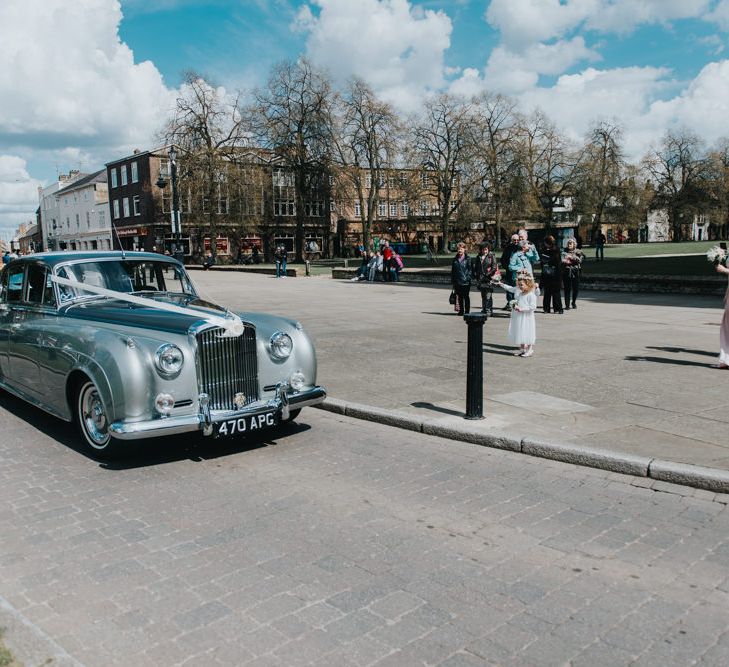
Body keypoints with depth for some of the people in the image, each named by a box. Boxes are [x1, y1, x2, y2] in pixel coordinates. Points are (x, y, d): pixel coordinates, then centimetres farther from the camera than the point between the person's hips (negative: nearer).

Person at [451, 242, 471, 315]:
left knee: (466, 297, 4)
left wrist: (468, 278, -14)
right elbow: (452, 270, 13)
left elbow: (470, 269, -3)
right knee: (459, 297, 10)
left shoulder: (467, 259, -2)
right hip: (457, 281, 4)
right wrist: (452, 281, 8)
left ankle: (467, 311, 10)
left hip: (465, 281, -4)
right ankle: (461, 311, 18)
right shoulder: (455, 259, 9)